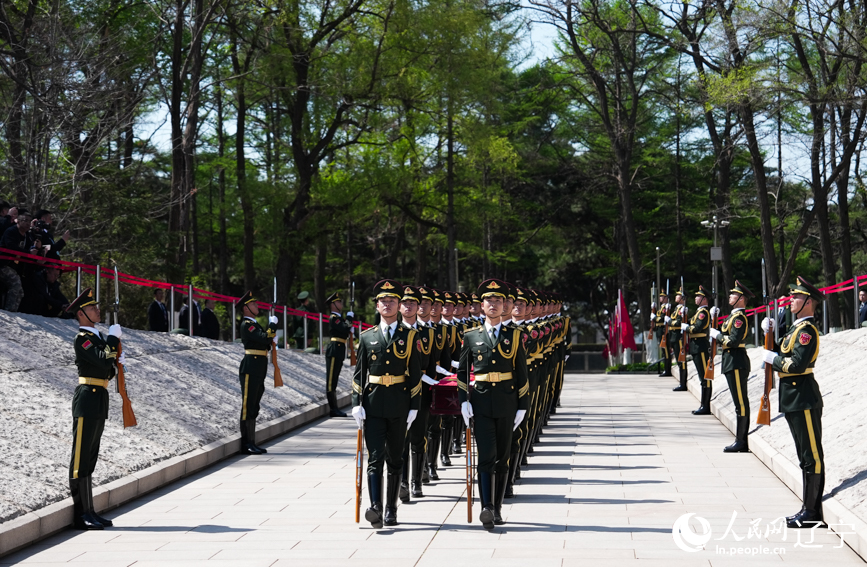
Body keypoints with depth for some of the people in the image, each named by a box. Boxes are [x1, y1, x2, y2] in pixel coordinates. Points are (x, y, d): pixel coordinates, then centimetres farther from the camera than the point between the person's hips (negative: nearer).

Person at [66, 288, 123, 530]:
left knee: (90, 457, 11)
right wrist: (113, 338, -13)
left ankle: (88, 511, 16)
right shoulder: (82, 338, -9)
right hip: (88, 399, -10)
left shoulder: (98, 337, 20)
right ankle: (81, 515, -7)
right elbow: (102, 361, -24)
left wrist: (117, 363, 4)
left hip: (99, 401, 10)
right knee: (81, 457, -7)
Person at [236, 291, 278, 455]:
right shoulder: (247, 325, -11)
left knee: (254, 407, 11)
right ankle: (246, 445, -5)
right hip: (250, 369, -10)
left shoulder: (254, 324, 20)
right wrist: (272, 324, -10)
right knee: (248, 406, -7)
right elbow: (264, 337, -23)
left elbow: (266, 342, 22)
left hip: (258, 372, 10)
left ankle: (251, 443, 15)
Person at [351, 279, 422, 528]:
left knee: (395, 459, 9)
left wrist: (414, 407, -1)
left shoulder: (409, 336, 5)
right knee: (375, 458, -10)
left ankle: (391, 509, 18)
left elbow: (415, 374, 4)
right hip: (373, 405, 0)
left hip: (399, 406, 0)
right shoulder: (367, 337, 7)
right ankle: (375, 508, -20)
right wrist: (357, 405, -2)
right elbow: (359, 374, 7)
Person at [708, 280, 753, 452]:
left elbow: (733, 341, -22)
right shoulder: (734, 316, 18)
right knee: (741, 402, 11)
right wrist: (714, 319, 15)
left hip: (736, 363, -11)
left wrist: (716, 335, -10)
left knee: (741, 402, -7)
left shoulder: (739, 317, -13)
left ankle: (741, 441, -6)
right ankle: (742, 441, 15)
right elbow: (724, 336, 18)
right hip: (732, 362, 11)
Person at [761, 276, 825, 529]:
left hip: (804, 400, -11)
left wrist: (771, 358, -10)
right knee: (806, 457, 13)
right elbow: (781, 353, 16)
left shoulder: (807, 329, -13)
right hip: (793, 399, 11)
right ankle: (809, 510, 19)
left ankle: (813, 513, -3)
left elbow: (796, 364, -22)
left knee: (812, 456, -6)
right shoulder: (797, 327, 18)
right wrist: (769, 333, 7)